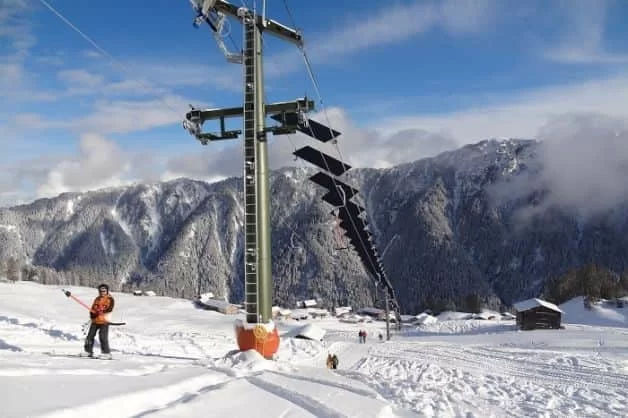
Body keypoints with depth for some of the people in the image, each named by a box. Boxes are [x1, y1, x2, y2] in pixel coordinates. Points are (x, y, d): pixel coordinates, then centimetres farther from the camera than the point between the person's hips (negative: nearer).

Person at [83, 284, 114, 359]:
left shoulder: (109, 299, 0)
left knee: (103, 337, -13)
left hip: (104, 321, -6)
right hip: (95, 320, 6)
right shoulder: (97, 299, 18)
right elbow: (93, 308, 17)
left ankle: (106, 353, -10)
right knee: (90, 335, 9)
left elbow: (109, 308, -13)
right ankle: (88, 351, 23)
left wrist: (102, 311, -30)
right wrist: (92, 313, -5)